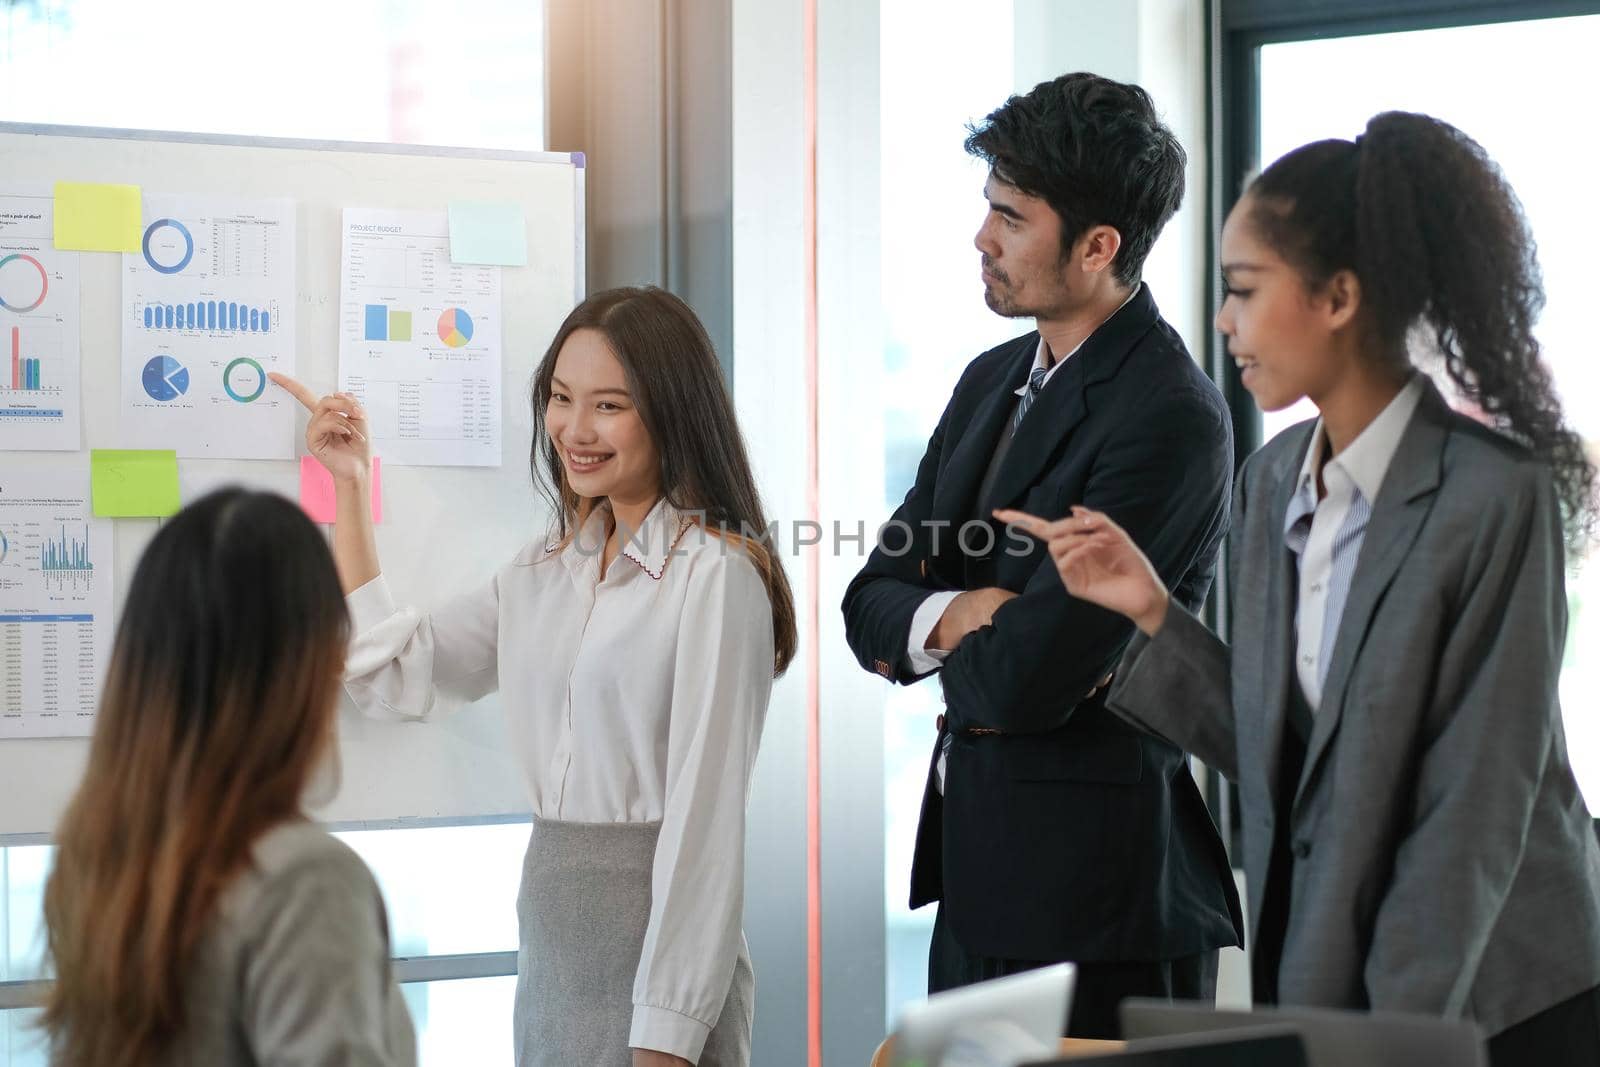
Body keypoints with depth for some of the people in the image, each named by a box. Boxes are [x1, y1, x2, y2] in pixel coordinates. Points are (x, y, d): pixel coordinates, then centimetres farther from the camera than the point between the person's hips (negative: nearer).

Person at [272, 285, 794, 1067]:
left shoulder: (714, 574, -12)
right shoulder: (547, 570, 11)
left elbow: (704, 817, -15)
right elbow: (393, 674, 13)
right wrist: (347, 485, 13)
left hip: (648, 951, -7)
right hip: (548, 948, 7)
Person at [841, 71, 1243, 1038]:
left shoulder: (1172, 419, -17)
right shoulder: (993, 381, 12)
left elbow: (1028, 677, -22)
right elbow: (872, 599, 12)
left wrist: (924, 642, -1)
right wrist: (948, 618, -11)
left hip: (1094, 896, -8)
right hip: (976, 875, 9)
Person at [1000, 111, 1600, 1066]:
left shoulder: (1498, 496, -17)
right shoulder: (1272, 485, 5)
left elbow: (1474, 810, -18)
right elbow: (1271, 750, 7)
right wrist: (1153, 611, -3)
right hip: (1319, 974, 6)